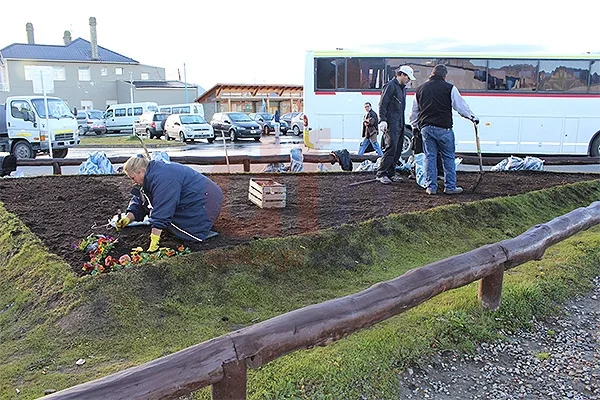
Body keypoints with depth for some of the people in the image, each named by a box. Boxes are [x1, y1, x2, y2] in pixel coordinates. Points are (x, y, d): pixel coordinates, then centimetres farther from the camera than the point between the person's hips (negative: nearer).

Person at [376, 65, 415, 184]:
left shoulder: (403, 88, 22)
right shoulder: (390, 86, -7)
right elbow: (382, 104, -13)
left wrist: (403, 123, 19)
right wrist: (382, 120, -22)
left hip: (400, 124, 9)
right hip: (391, 124, -9)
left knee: (398, 150, 8)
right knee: (391, 148, -14)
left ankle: (391, 173, 14)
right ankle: (381, 173, -9)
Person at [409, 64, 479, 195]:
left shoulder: (420, 89, 13)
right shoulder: (449, 88, -2)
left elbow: (414, 111, 18)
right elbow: (460, 105, 2)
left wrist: (415, 126, 29)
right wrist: (472, 117, 14)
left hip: (425, 127, 4)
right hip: (443, 128, -4)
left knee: (430, 157, 7)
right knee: (448, 157, 6)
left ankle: (430, 187, 8)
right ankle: (450, 187, 8)